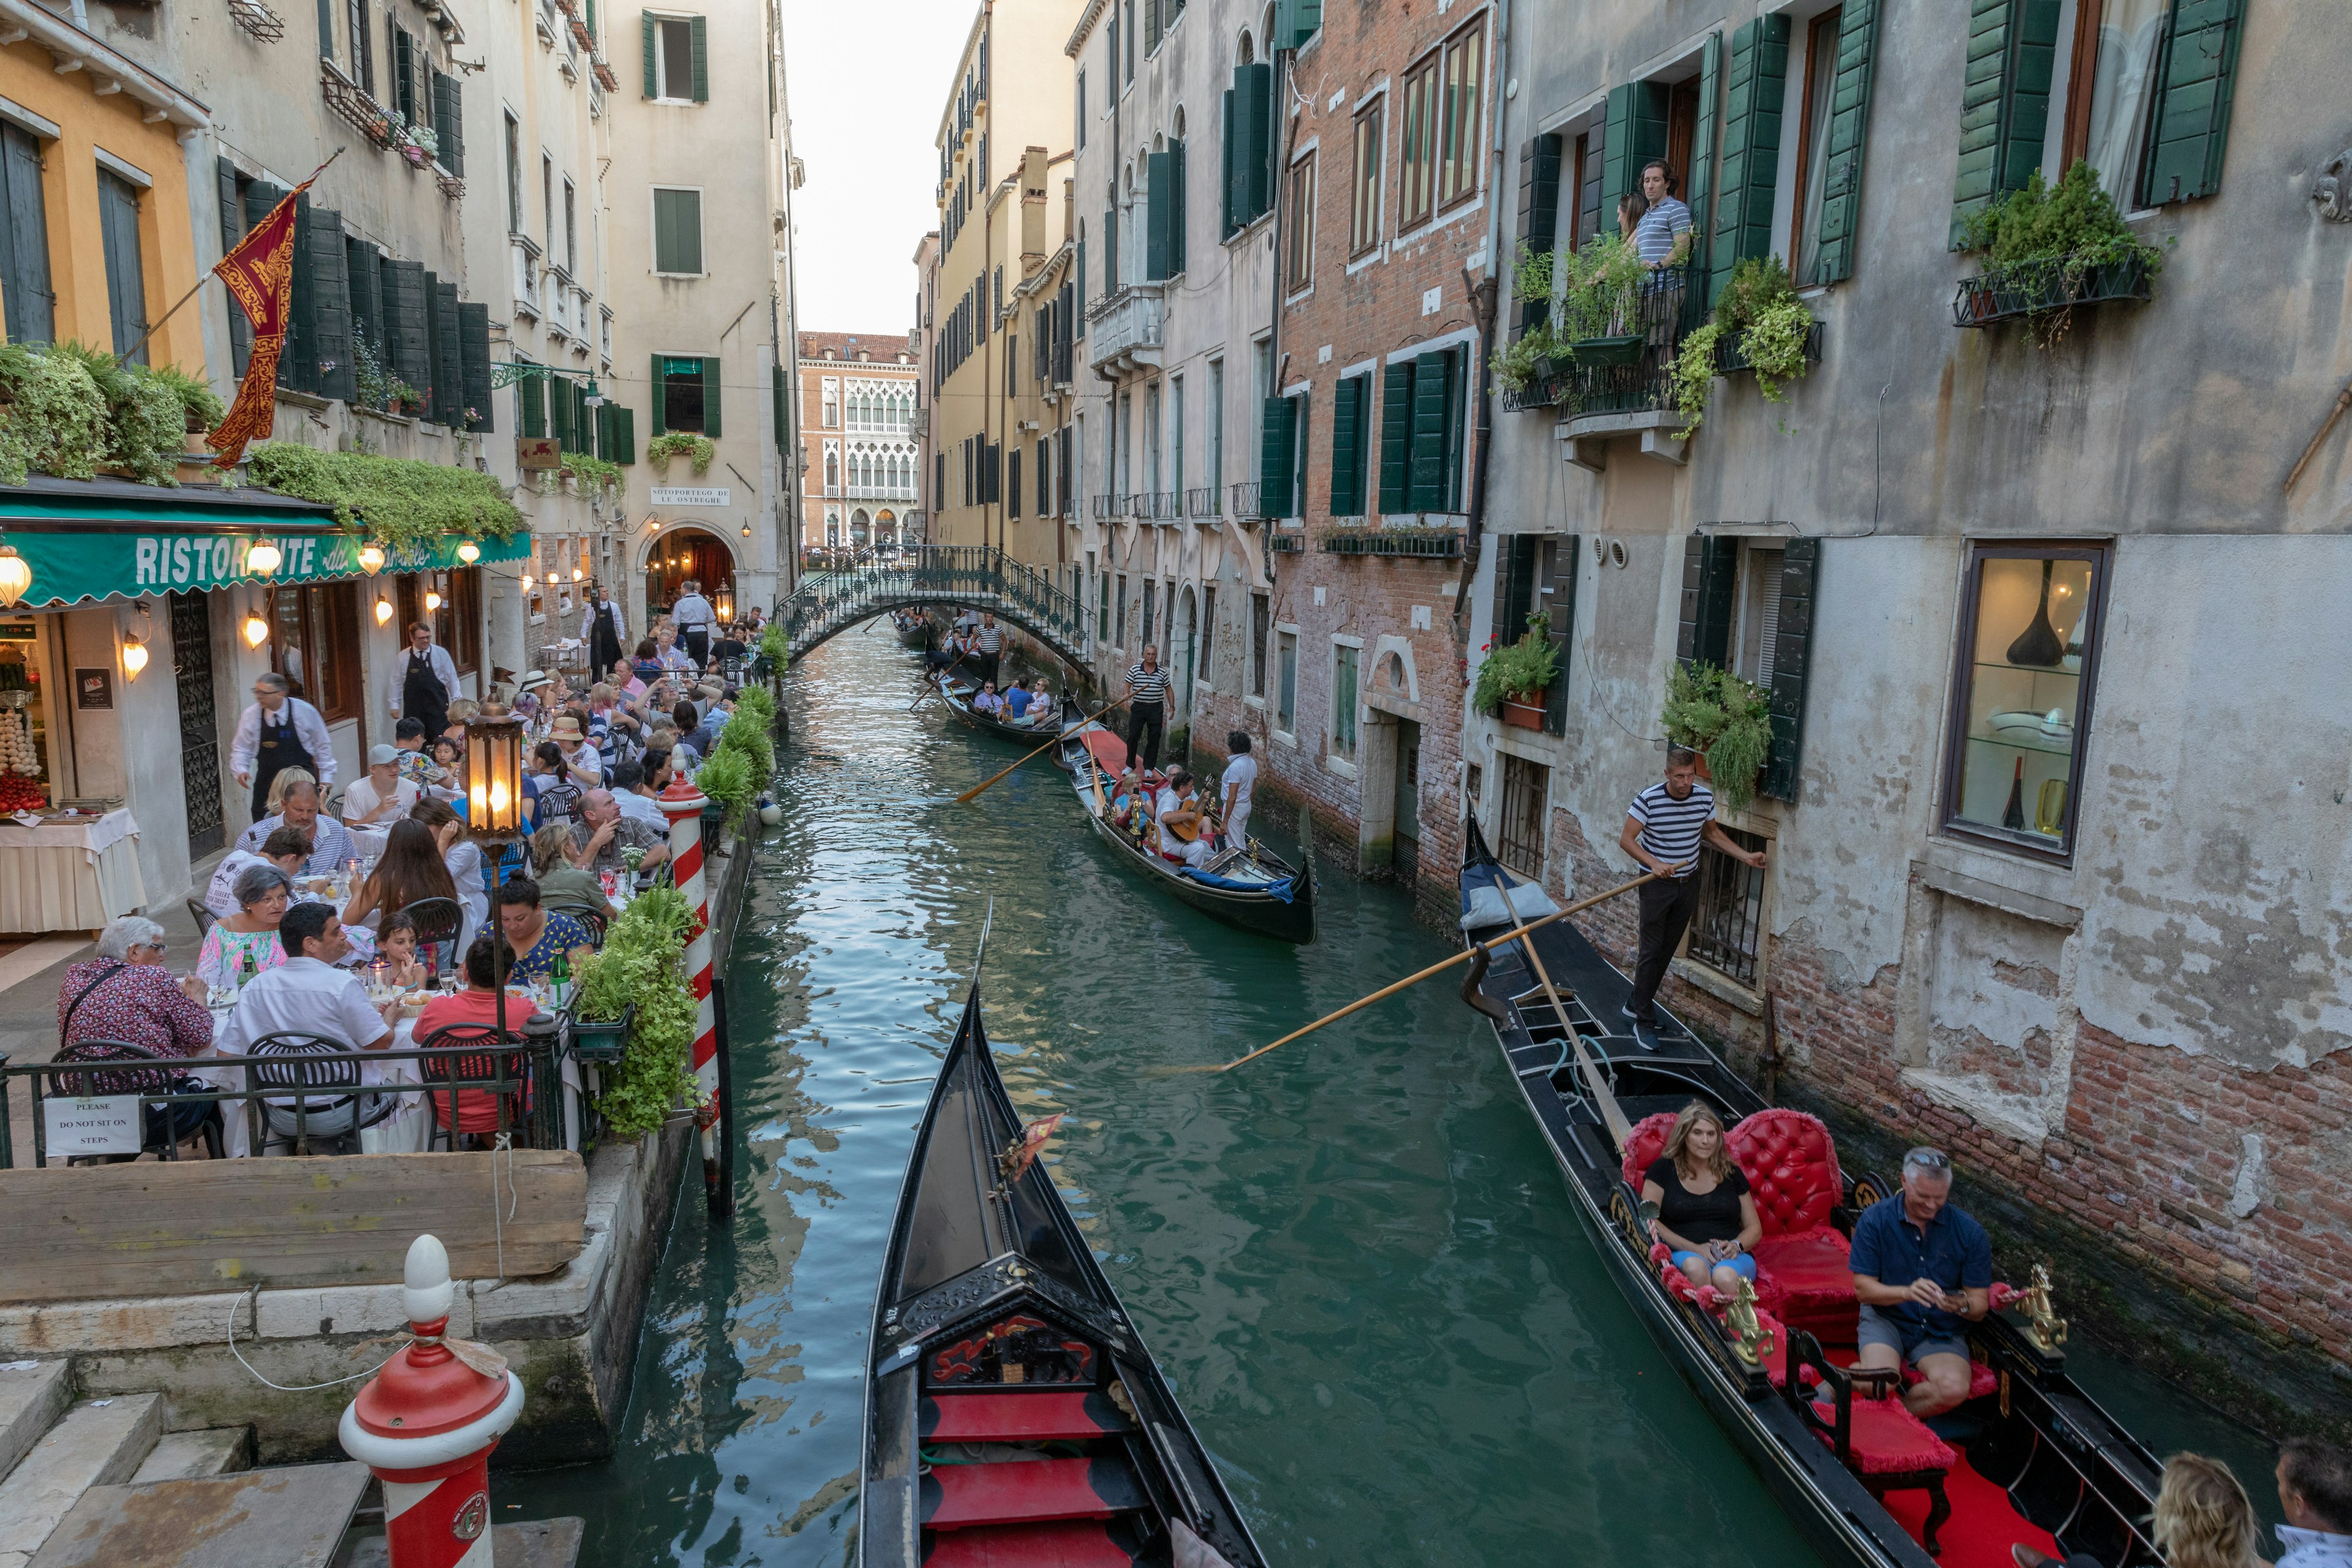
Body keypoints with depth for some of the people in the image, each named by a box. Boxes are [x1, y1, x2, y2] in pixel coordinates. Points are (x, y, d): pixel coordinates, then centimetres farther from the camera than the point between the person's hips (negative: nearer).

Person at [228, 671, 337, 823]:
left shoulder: (305, 711, -7)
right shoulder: (250, 716, -2)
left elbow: (323, 746, 3)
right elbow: (240, 749, 9)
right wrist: (241, 770, -10)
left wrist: (326, 778, 3)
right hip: (267, 781, 2)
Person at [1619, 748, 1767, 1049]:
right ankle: (1644, 1022, 3)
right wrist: (1654, 863, -30)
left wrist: (1746, 856, 1)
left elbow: (1713, 834, 11)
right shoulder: (1648, 800, -19)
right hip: (1657, 885, -5)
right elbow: (1626, 840, -16)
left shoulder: (1705, 797, -5)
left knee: (1667, 951, 13)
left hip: (1688, 885, 5)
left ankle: (1636, 1003, 29)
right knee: (1651, 952, -4)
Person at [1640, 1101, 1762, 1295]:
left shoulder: (1731, 1173, 18)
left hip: (1731, 1258, 1)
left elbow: (1755, 1228, 21)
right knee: (1695, 1269, -39)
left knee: (1725, 1278, -37)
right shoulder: (1664, 1169, 10)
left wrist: (1736, 1245, -4)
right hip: (1683, 1254, -1)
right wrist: (1694, 1248, -11)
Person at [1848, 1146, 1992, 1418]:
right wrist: (1906, 1292, -29)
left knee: (1954, 1389, -29)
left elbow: (1980, 1305, -2)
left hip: (1942, 1331, 2)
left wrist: (1962, 1305, -27)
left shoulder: (1970, 1232, -4)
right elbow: (1863, 1288, -9)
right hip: (1885, 1318, -2)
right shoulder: (1875, 1220, -8)